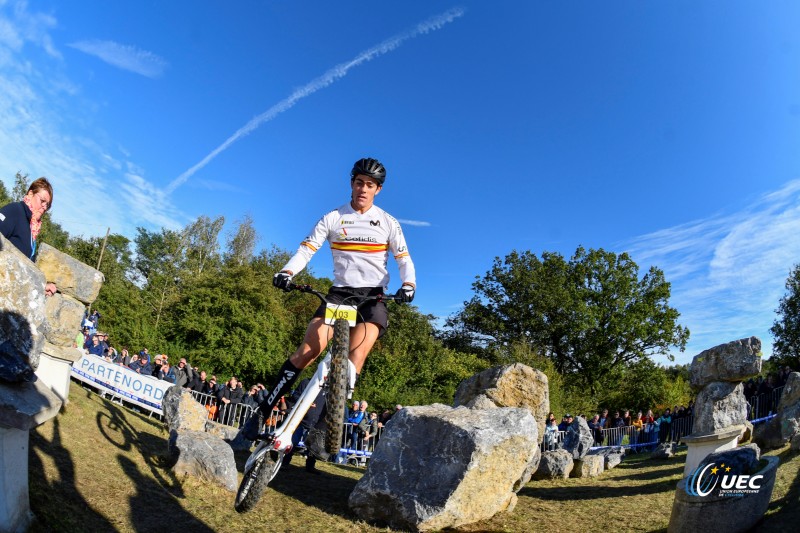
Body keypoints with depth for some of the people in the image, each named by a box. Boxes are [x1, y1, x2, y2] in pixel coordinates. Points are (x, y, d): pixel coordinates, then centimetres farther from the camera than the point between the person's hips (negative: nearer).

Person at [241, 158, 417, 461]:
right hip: (339, 293, 1)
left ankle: (320, 428, -18)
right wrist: (287, 272, -21)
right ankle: (263, 411, -6)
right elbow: (307, 249, -3)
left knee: (356, 355, -22)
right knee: (308, 350, -16)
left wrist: (408, 284, -20)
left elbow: (404, 259, 0)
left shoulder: (388, 222, 5)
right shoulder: (333, 218, 5)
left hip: (373, 296, 0)